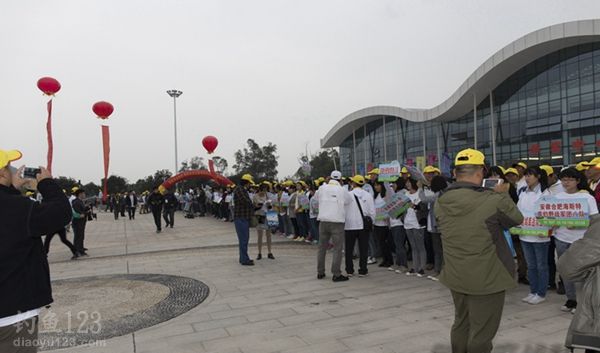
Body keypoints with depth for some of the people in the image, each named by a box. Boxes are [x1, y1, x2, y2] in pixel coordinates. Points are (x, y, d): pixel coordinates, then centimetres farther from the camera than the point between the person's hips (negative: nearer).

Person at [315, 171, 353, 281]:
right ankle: (336, 274, 1)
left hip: (323, 221, 4)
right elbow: (351, 201, 7)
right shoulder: (342, 190, -4)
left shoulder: (322, 188, 3)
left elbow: (316, 197, 19)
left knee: (322, 247, 13)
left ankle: (320, 272, 21)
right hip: (337, 222, -3)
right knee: (337, 249, 1)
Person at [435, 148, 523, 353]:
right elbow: (517, 218, -2)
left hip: (456, 277, 5)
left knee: (461, 324, 22)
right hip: (487, 279, -5)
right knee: (482, 331, 9)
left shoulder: (440, 203, -6)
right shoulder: (494, 201, -20)